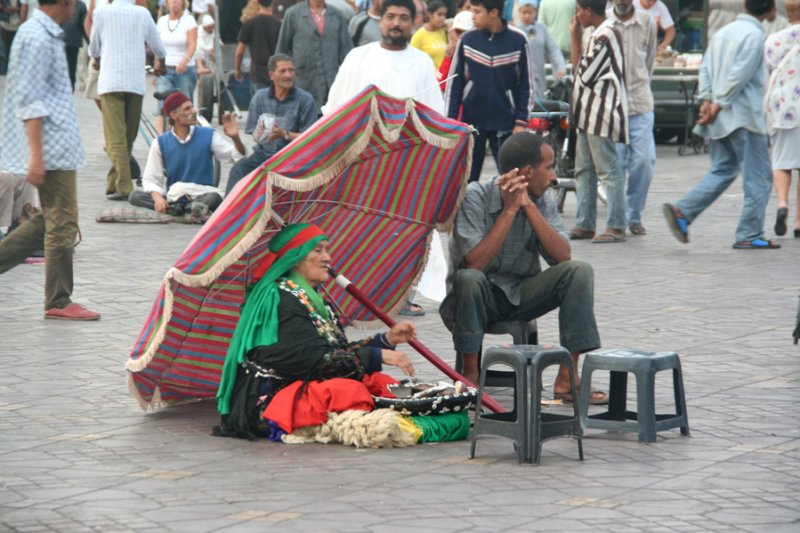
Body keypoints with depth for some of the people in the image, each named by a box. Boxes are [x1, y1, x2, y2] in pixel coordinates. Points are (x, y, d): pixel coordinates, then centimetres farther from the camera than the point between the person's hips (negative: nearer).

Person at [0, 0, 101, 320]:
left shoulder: (47, 35, 16)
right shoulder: (38, 39, -16)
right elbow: (29, 102, -20)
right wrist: (36, 156, -24)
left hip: (55, 146, 10)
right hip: (52, 149, -10)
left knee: (51, 221, 14)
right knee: (62, 224, -4)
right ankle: (58, 302, 3)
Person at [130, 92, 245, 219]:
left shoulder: (208, 135, 2)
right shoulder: (161, 143, 3)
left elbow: (238, 157, 0)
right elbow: (150, 179, 0)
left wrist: (235, 138, -21)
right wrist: (157, 197, -22)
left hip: (202, 195, -1)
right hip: (173, 196, 1)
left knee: (214, 197, -35)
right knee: (135, 196, -25)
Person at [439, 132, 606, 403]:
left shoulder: (542, 202, -1)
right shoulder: (475, 197, -17)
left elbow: (562, 257, -15)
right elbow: (474, 263, -28)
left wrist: (529, 206, -20)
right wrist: (510, 210, -25)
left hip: (521, 297, 5)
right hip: (480, 299, -5)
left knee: (579, 271, -18)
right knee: (468, 279, -38)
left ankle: (566, 379, -19)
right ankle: (470, 375, -22)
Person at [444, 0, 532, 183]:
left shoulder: (517, 40, -5)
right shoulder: (467, 40, -1)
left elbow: (526, 85, 1)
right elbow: (455, 83, 4)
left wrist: (521, 121, -4)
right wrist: (451, 120, -1)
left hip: (505, 124, -1)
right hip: (471, 122, 2)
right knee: (466, 177, 5)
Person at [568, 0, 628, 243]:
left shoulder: (605, 35, -15)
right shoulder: (597, 34, 17)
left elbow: (586, 74, -15)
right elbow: (579, 67, 16)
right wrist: (575, 36, 12)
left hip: (601, 112, -11)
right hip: (590, 113, 11)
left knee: (609, 171, -9)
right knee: (584, 170, 13)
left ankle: (616, 227, -8)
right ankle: (585, 224, 17)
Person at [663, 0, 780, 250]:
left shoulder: (724, 32, 14)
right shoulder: (753, 34, -12)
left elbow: (706, 68, 11)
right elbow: (739, 75, -18)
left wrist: (706, 99, 3)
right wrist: (719, 105, -13)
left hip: (720, 117, 8)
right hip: (743, 117, -8)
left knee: (721, 171, 14)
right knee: (758, 177, 1)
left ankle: (681, 211, -2)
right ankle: (749, 236, 2)